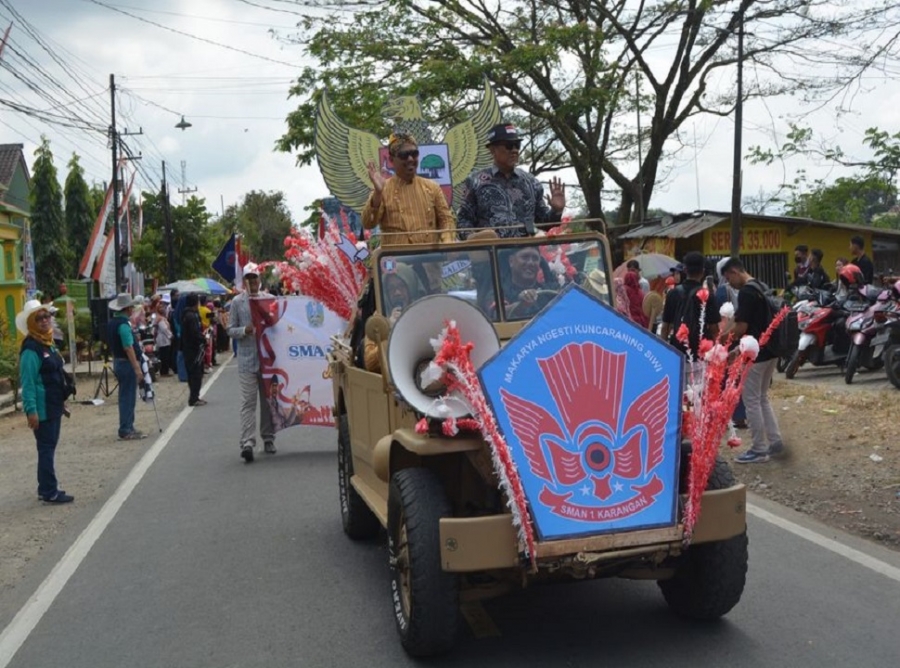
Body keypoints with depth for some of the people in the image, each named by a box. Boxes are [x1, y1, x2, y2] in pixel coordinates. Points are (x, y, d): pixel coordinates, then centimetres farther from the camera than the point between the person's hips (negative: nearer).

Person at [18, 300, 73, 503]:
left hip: (54, 406, 9)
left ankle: (47, 488, 23)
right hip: (42, 409, -9)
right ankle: (49, 492, 0)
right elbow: (28, 383, -20)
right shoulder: (31, 349, -16)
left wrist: (61, 400, 20)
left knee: (49, 448, 14)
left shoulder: (48, 343, 12)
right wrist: (31, 410, -24)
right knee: (46, 449, -4)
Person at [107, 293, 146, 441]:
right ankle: (125, 431, -2)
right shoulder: (124, 324, -19)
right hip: (127, 363, -10)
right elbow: (128, 348, -24)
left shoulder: (112, 322, 11)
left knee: (125, 396, 16)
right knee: (128, 397, -5)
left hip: (117, 361, 10)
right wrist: (137, 368, -24)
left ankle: (128, 428, 23)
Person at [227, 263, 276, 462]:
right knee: (248, 401, -8)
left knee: (268, 399, 11)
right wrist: (245, 330, -14)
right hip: (247, 358, -2)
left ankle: (268, 439, 22)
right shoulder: (237, 302, 4)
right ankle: (247, 442, -15)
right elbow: (231, 330, 4)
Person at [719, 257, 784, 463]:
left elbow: (741, 327, -21)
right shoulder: (762, 287, 12)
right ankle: (775, 441, 20)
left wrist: (721, 339, -5)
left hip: (756, 354, -10)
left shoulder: (746, 292, -18)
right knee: (762, 398, 18)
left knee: (751, 401, 0)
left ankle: (759, 449, 5)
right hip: (770, 351, 10)